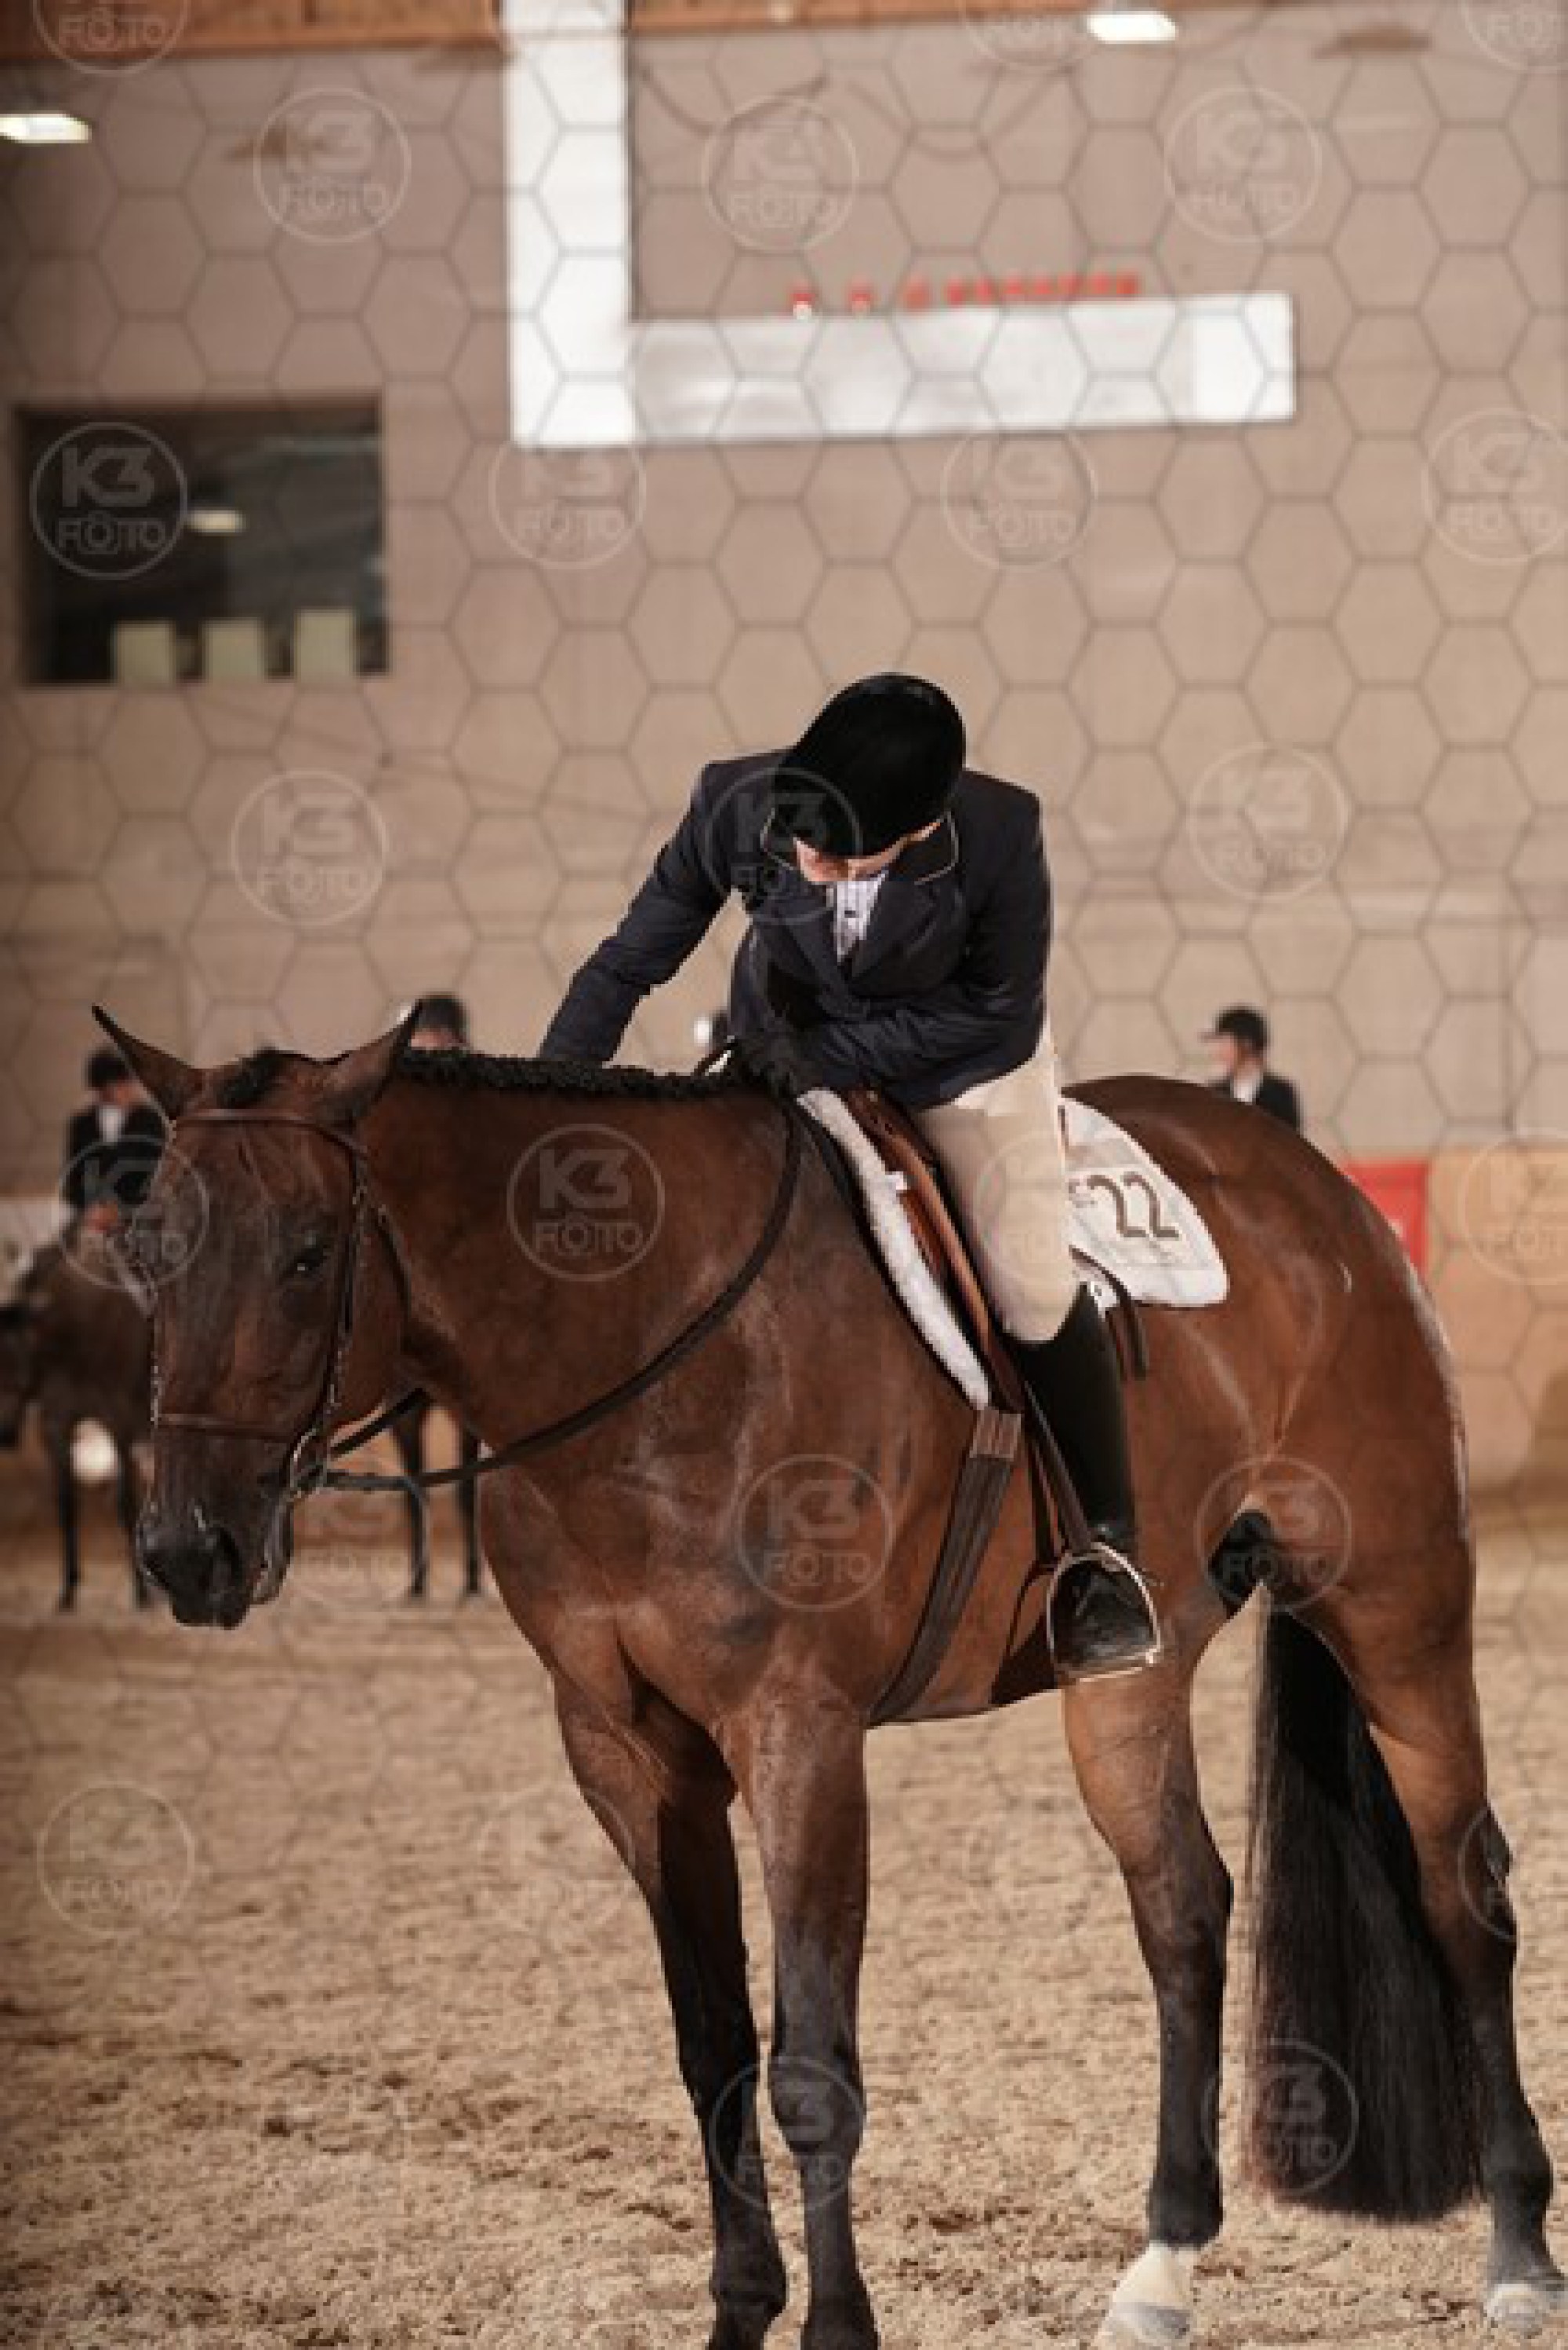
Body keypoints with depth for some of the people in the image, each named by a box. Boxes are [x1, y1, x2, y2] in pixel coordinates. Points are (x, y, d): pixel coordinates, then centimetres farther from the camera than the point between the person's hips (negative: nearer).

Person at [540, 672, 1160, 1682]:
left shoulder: (1000, 835, -34)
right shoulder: (738, 806, -29)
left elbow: (998, 1005, -19)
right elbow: (629, 963, -16)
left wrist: (834, 1055, -27)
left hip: (961, 1055, -2)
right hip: (792, 1053, 2)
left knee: (1035, 1292, -15)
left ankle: (1109, 1552, 3)